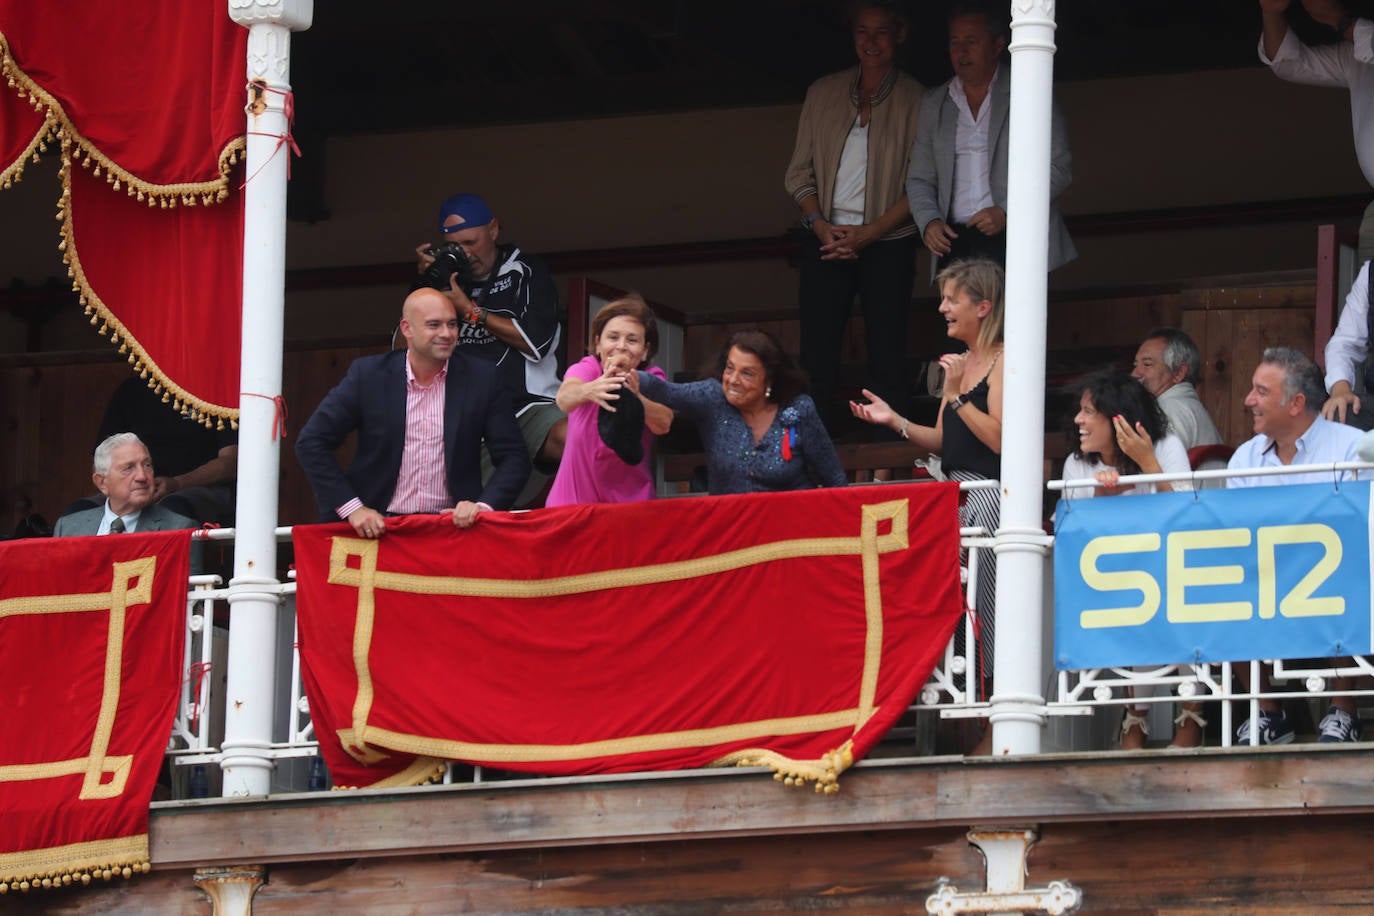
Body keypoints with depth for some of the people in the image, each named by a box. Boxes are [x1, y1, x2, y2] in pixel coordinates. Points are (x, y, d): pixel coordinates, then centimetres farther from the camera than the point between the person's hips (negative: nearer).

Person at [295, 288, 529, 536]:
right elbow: (311, 442, 3)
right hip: (379, 529, -1)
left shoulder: (481, 378, 5)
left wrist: (485, 506, -13)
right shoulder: (368, 374, 2)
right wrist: (352, 508, -7)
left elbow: (514, 457, 6)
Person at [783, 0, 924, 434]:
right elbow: (800, 170, 12)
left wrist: (869, 233, -12)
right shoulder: (823, 93, 11)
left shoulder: (914, 100, 1)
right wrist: (819, 224, -5)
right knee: (818, 349, -4)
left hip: (888, 242, -2)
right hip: (827, 239, 3)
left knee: (886, 353, -5)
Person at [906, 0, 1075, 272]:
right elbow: (920, 179, 19)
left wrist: (1006, 212, -11)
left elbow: (1058, 169, 0)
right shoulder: (934, 104, 18)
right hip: (956, 244, 3)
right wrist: (928, 221, -1)